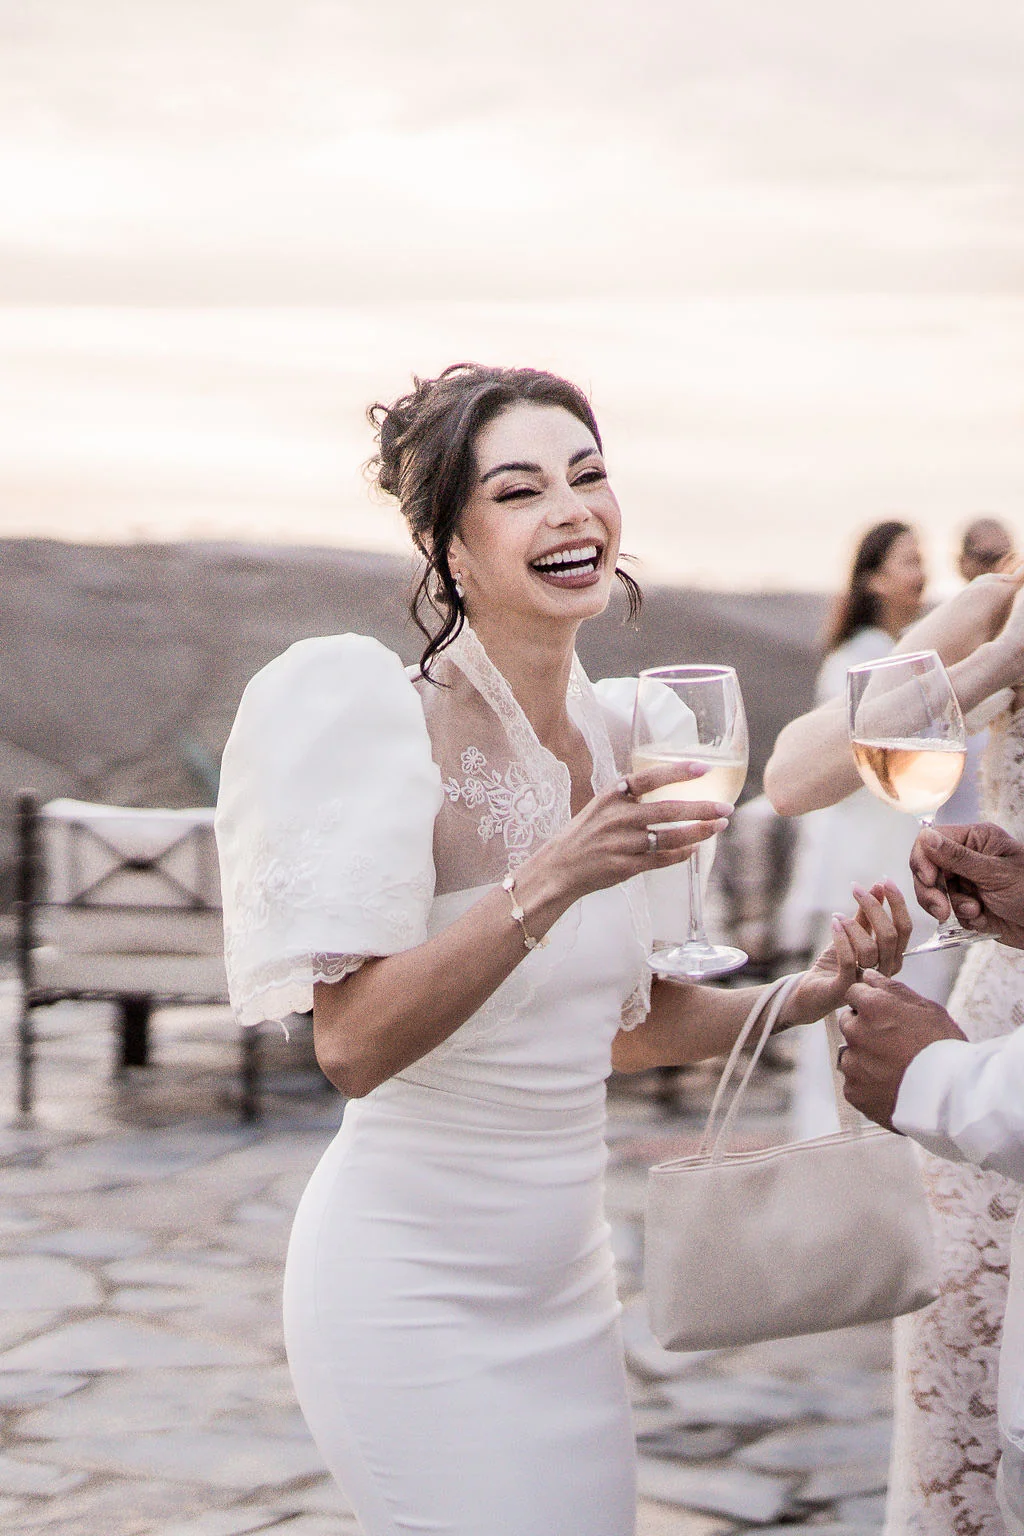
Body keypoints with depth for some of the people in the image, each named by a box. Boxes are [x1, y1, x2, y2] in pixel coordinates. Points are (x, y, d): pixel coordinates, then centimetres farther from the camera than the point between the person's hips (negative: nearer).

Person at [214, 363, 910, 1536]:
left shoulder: (620, 735, 5)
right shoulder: (389, 722, -16)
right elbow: (352, 1045, -25)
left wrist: (804, 997, 1)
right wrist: (551, 880, -33)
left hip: (563, 1281, 7)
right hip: (412, 1290, -7)